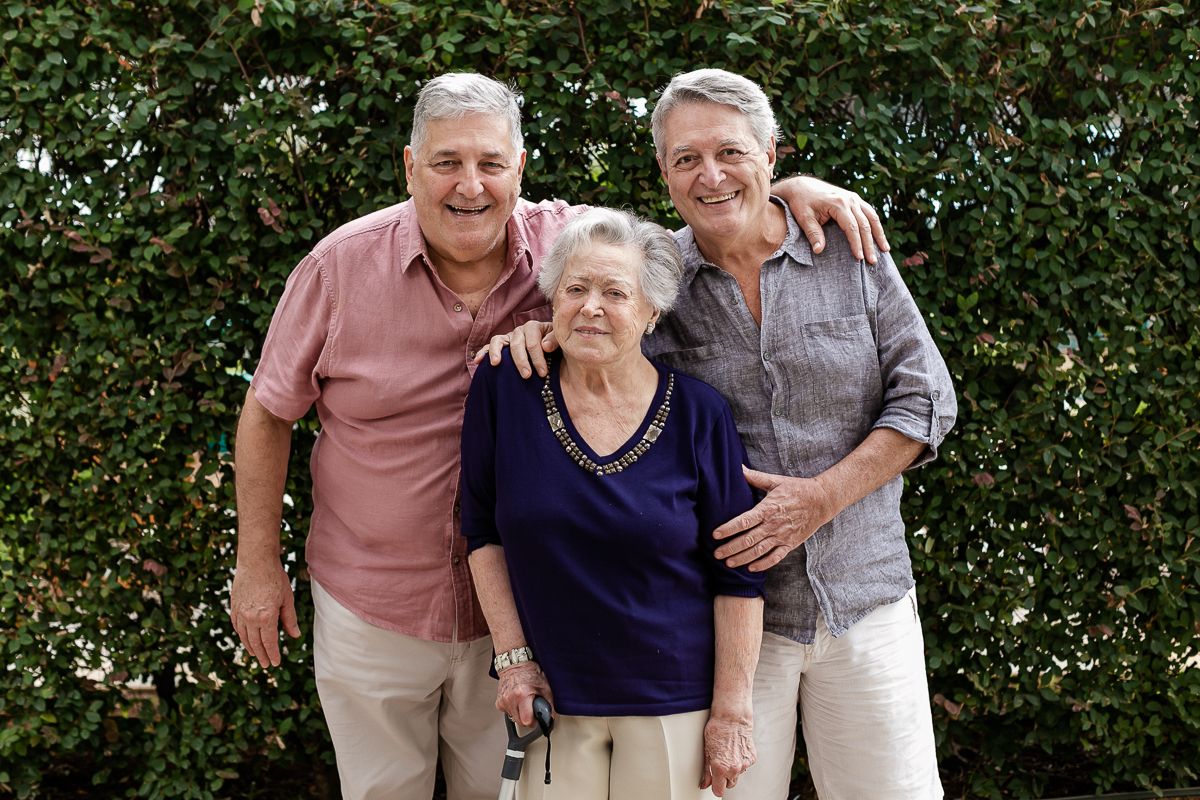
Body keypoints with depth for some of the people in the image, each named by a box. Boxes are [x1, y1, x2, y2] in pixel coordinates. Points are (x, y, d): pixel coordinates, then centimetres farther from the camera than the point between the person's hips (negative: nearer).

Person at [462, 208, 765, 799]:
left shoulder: (699, 415, -9)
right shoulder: (505, 387, -5)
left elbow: (737, 579, -6)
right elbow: (483, 530, 3)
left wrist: (732, 713, -7)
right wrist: (512, 656, -2)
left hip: (675, 702, -1)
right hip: (551, 696, 1)